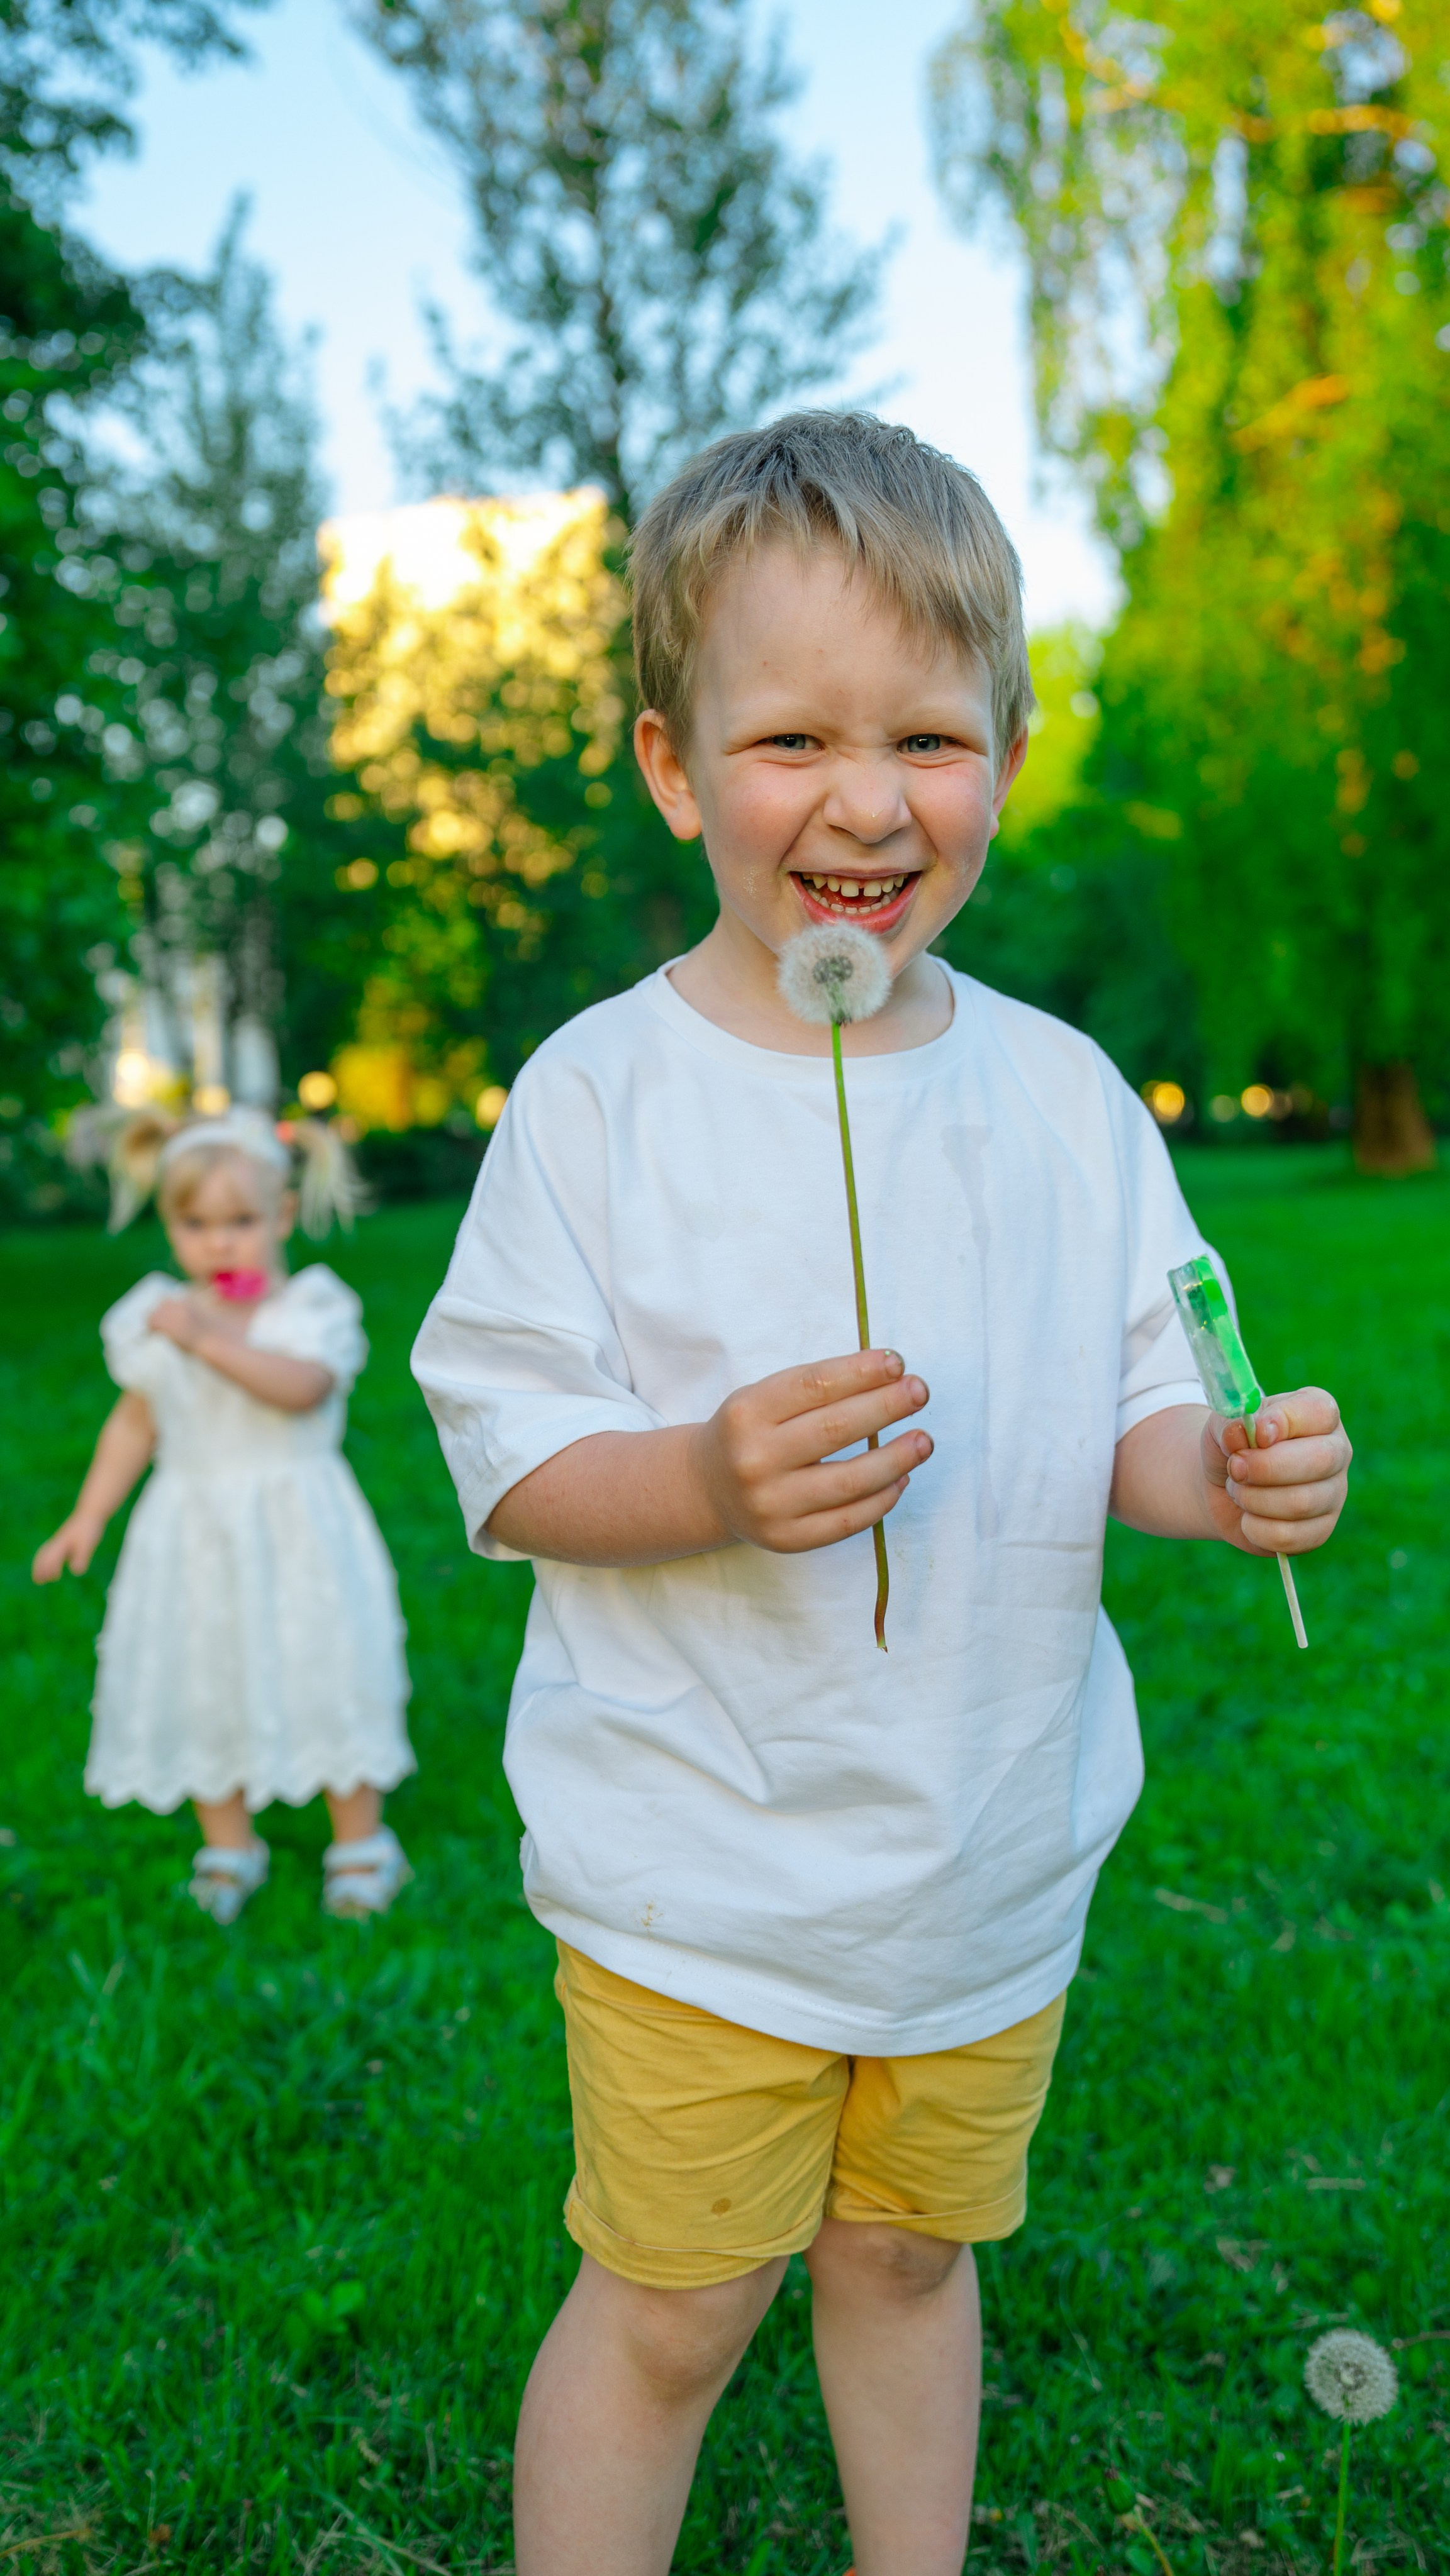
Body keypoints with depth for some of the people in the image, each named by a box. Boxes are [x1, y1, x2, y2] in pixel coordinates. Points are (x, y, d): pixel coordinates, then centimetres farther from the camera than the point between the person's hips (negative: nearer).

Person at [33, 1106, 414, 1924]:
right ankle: (228, 1846, 30)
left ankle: (360, 1841, 21)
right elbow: (134, 1427, 11)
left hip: (296, 1530, -3)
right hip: (196, 1534, 4)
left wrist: (210, 1338, -38)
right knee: (202, 1681, 9)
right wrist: (87, 1520, 10)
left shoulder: (312, 1308, -10)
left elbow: (301, 1386, -30)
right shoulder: (152, 1322, 2)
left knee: (324, 1672, 2)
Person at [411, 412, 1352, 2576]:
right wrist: (709, 1482, -30)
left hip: (997, 1860, 4)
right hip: (700, 1880, -3)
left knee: (912, 2253, 23)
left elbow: (1130, 1407, 5)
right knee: (668, 2311, 9)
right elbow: (504, 1463, -12)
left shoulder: (1064, 1093, -2)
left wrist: (1227, 1475, -17)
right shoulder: (603, 1093, -13)